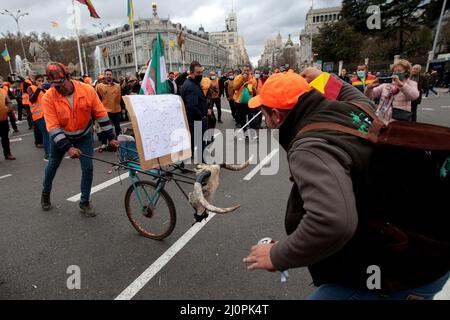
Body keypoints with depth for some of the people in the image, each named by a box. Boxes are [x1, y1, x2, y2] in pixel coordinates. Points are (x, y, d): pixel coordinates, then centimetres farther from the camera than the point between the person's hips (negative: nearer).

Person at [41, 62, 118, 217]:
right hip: (61, 136, 0)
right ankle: (45, 193, 46)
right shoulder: (49, 97, -24)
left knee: (88, 168, -5)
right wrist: (68, 147, -35)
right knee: (53, 164, 18)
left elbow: (101, 114, -14)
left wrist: (111, 137, -13)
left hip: (83, 135, 0)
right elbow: (53, 127, -25)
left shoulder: (87, 90, -23)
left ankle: (85, 202, 14)